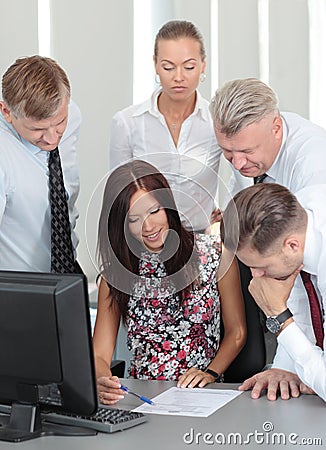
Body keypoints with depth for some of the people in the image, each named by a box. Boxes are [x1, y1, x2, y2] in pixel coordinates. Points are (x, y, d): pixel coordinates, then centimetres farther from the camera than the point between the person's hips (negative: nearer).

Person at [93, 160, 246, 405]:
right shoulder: (116, 273, 4)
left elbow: (236, 333, 8)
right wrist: (103, 381, -22)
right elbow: (99, 355, 0)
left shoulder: (214, 252, 1)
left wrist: (211, 373, -8)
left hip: (204, 395, -1)